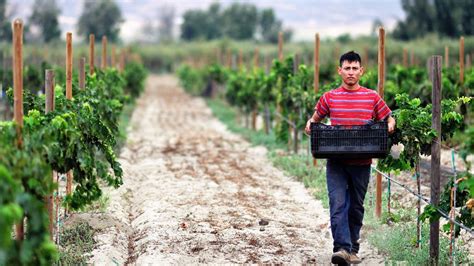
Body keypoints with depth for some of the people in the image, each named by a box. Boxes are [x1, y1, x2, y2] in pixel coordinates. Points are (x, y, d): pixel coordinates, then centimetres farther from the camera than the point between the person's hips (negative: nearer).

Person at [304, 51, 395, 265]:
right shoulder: (329, 98, 5)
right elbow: (316, 119, 18)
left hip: (361, 163, 1)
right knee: (338, 205, -14)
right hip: (336, 162, -1)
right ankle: (341, 248, -21)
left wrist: (390, 126, -8)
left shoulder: (372, 97, 5)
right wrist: (310, 125, -4)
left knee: (356, 207, 11)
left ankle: (352, 248, 26)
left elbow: (389, 119, 14)